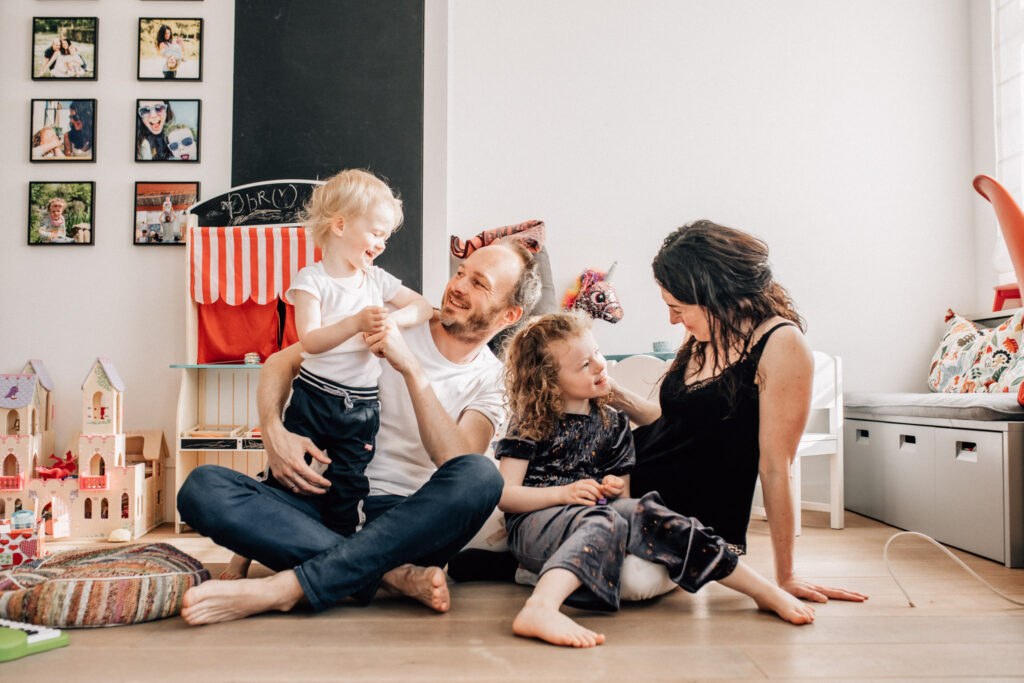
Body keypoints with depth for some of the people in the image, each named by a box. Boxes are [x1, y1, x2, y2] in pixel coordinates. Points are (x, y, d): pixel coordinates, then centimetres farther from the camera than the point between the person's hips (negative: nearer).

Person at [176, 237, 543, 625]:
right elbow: (282, 363, 10)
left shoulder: (492, 380, 4)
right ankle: (396, 576, -30)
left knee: (481, 478, -33)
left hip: (404, 519, -1)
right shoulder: (392, 322, 7)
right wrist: (273, 432, -11)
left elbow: (461, 466, -15)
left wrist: (412, 370, -23)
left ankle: (287, 587, -35)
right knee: (202, 487, -24)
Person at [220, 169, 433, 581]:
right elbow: (310, 341, -19)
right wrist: (358, 322, -34)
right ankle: (244, 552, 22)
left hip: (360, 408, 3)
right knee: (283, 476, 5)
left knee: (348, 488, 5)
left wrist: (391, 319, -12)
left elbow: (424, 308, 8)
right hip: (313, 398, -3)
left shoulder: (378, 280, 8)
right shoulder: (313, 280, -6)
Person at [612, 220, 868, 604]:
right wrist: (617, 397, 0)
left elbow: (775, 466, -17)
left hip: (700, 532, -6)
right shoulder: (704, 336, 5)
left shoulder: (780, 343, -17)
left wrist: (785, 576, -10)